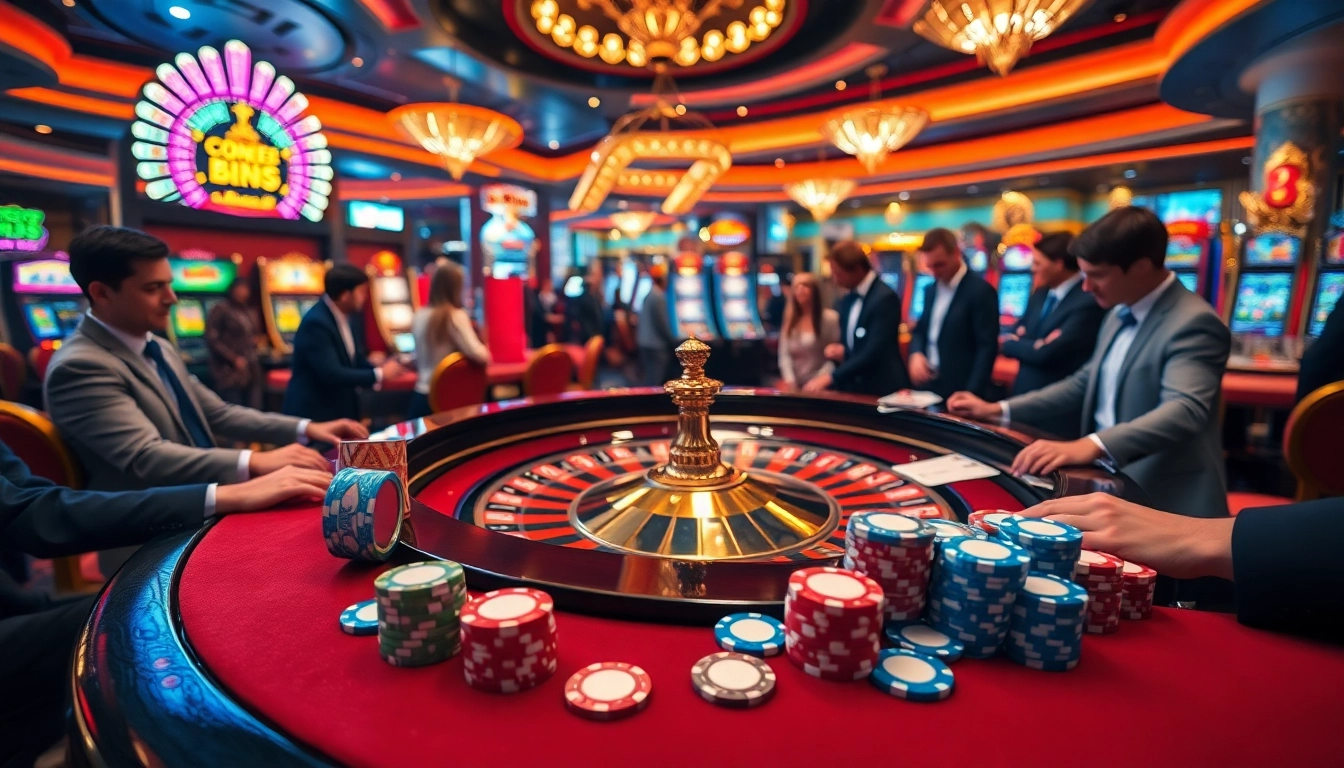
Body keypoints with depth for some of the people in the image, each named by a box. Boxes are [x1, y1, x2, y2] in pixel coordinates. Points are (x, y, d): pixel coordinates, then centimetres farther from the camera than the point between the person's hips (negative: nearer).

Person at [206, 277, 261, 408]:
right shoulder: (220, 309, -5)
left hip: (251, 372, 7)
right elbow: (212, 339, -12)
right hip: (230, 373, -7)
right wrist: (234, 359, -16)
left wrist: (255, 341, 8)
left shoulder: (246, 312, 16)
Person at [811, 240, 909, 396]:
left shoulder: (885, 298, -16)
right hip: (853, 389, 7)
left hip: (882, 391, -7)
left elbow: (873, 352, -22)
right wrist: (839, 350, -6)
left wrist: (831, 377, -23)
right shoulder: (846, 300, 8)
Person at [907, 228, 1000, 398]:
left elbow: (987, 347, -15)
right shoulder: (930, 290, 11)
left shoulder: (980, 290, -12)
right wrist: (916, 354, -4)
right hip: (928, 388, 7)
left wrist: (971, 395, -21)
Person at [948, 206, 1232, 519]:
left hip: (1165, 503, -7)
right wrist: (998, 410, 8)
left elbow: (1185, 410, -33)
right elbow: (1086, 382, 16)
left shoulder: (1194, 323, -18)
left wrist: (1090, 446, -49)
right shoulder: (1120, 314, 9)